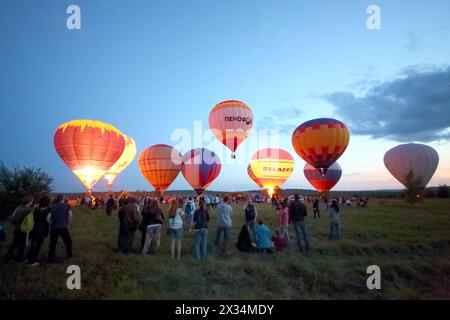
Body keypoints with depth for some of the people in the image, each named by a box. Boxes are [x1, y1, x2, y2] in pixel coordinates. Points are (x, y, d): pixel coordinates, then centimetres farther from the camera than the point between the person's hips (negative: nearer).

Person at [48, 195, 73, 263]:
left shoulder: (53, 206, 7)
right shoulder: (67, 205, 0)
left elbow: (48, 218, -1)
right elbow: (70, 215, -15)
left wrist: (51, 224, 13)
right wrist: (68, 225, -4)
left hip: (54, 228, 3)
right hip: (63, 228, -3)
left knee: (53, 244, 15)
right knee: (68, 242, 17)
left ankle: (51, 259, 19)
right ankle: (69, 255, 23)